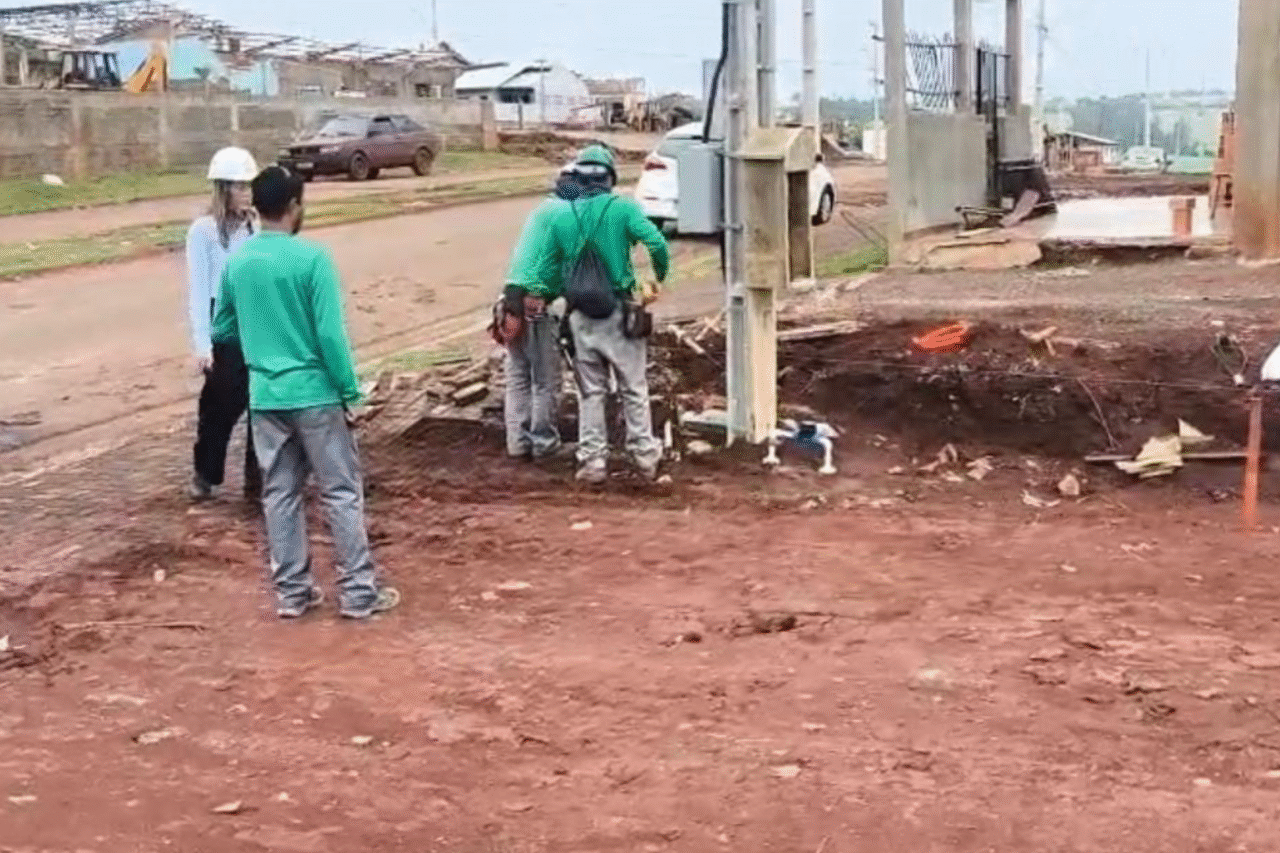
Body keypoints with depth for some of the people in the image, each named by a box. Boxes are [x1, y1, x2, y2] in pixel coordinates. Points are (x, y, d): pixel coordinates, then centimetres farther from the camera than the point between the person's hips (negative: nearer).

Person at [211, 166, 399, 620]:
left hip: (264, 395, 5)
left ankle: (291, 591, 18)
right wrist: (351, 391, -8)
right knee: (342, 492, 4)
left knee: (280, 493, 12)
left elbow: (222, 329, 13)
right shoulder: (311, 257, -14)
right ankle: (359, 591, 7)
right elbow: (330, 334, -16)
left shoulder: (236, 261, 3)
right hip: (314, 392, -5)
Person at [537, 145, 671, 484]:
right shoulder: (622, 208, -8)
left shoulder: (561, 216, 1)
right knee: (634, 389, 9)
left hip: (581, 316, 2)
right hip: (619, 312, -2)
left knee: (590, 392, 12)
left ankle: (593, 460, 12)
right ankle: (644, 455, 15)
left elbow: (548, 270, 3)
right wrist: (660, 277, -2)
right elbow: (657, 244, -20)